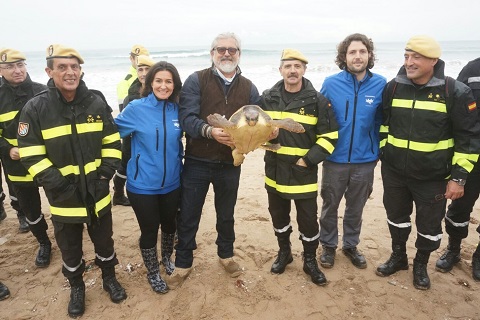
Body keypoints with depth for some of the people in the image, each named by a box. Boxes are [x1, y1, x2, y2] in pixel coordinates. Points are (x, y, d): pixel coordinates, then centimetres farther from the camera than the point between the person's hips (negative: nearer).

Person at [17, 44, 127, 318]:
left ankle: (109, 278, 43)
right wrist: (54, 181, -16)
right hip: (63, 197, -1)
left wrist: (107, 170, -8)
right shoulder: (36, 108, -11)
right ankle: (76, 287, 41)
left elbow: (112, 141, 3)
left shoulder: (97, 102, -5)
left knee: (104, 241, 19)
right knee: (70, 249, 17)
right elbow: (30, 154, -9)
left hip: (98, 192, 1)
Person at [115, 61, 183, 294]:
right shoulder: (136, 108, -13)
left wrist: (179, 159, 9)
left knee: (169, 224, 21)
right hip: (143, 185, -3)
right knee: (149, 230, 9)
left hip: (172, 183, 4)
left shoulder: (177, 109, -3)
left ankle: (167, 259, 50)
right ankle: (153, 274, 34)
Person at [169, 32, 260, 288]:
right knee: (188, 216, 10)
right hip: (197, 163, -2)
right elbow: (187, 118, -17)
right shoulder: (197, 80, -6)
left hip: (230, 164, 3)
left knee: (226, 215, 21)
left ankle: (226, 255, 44)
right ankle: (183, 263, 30)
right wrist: (209, 131, -35)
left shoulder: (248, 88, 5)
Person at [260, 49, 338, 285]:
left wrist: (308, 160, -13)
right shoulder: (268, 98, 2)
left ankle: (310, 261, 28)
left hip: (304, 172, -3)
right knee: (278, 215, 17)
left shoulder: (317, 100, -7)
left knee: (308, 219, 6)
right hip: (275, 170, 3)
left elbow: (329, 136, -6)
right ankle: (284, 252, 39)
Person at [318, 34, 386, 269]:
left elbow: (382, 122, 4)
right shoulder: (331, 84, -7)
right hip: (335, 160, -1)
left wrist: (379, 150, 2)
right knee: (330, 206, 14)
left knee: (356, 208, 18)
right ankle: (328, 246, 34)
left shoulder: (380, 85, -5)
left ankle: (351, 245, 38)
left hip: (364, 161, 1)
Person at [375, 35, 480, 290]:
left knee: (429, 224, 11)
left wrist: (458, 176, -11)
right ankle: (398, 257, 41)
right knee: (396, 215, 18)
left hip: (432, 176, -3)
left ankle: (421, 265, 36)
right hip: (394, 171, 3)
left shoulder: (455, 92, -12)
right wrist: (383, 154, 10)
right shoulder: (393, 87, -2)